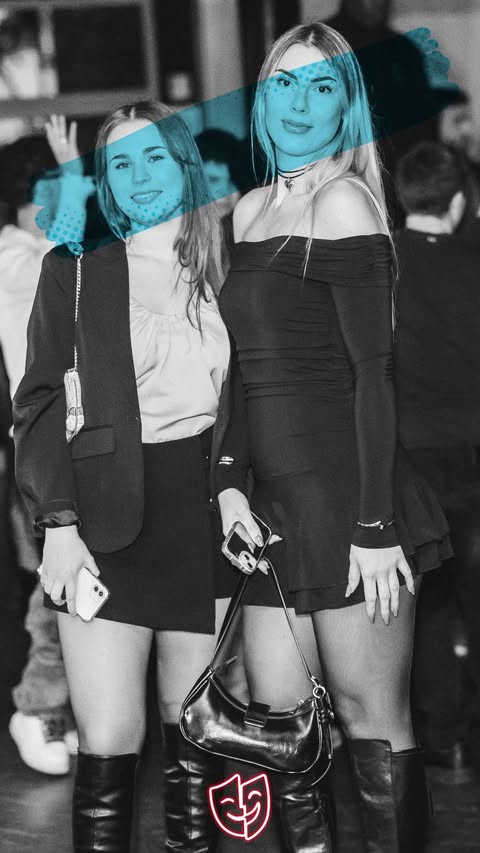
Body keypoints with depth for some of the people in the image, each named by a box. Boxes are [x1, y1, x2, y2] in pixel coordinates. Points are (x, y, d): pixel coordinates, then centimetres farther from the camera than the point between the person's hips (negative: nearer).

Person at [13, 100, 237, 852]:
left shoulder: (227, 270, 9)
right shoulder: (75, 269, 4)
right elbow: (40, 401, 0)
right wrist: (58, 522, -10)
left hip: (205, 518, 2)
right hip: (107, 521, -2)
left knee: (195, 735, 7)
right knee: (107, 745, -6)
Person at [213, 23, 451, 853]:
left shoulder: (342, 202, -8)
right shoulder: (251, 210, 15)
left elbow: (373, 372, -13)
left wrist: (374, 526, -16)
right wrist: (228, 481, 4)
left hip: (346, 497, -7)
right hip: (276, 502, 7)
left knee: (372, 723, -2)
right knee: (276, 720, 8)